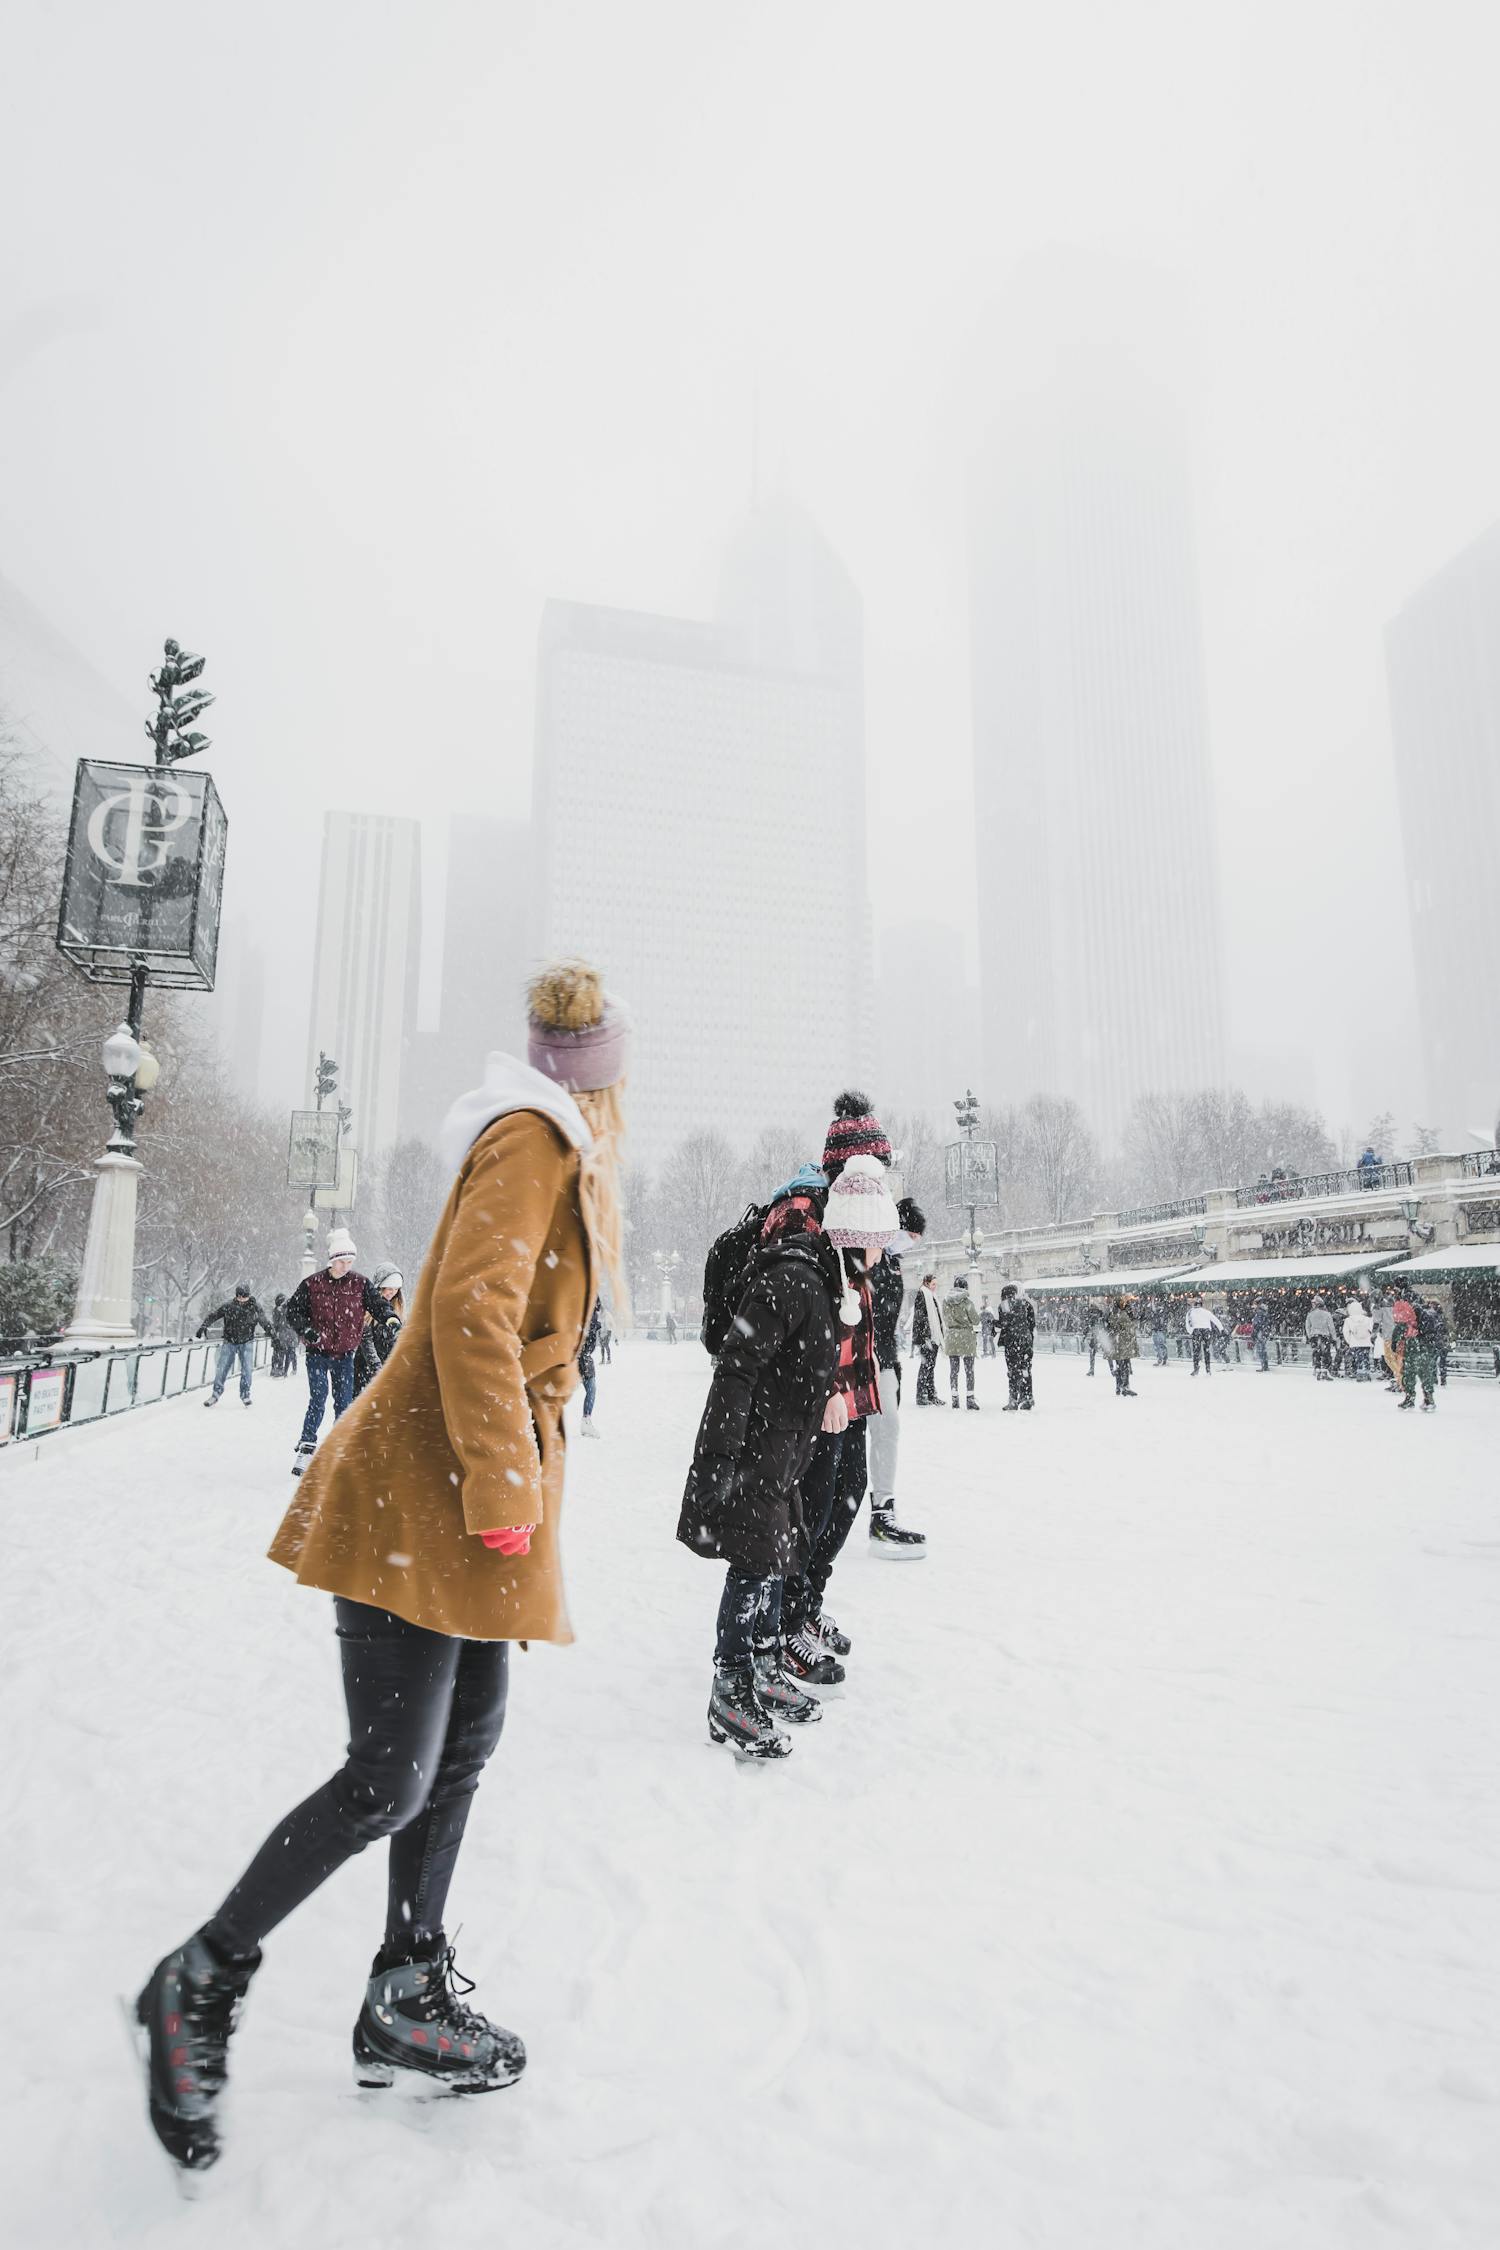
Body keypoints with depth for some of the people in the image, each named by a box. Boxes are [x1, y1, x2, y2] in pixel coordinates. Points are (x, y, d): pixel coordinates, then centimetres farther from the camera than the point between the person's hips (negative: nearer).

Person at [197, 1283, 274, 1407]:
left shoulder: (254, 1308, -6)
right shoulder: (228, 1307, -6)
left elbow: (265, 1323, -1)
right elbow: (213, 1316, 0)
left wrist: (274, 1336, -5)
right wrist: (204, 1326, -14)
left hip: (246, 1343, -1)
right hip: (229, 1342, 1)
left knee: (247, 1369, -7)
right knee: (221, 1368, 1)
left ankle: (245, 1394, 7)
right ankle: (216, 1394, 16)